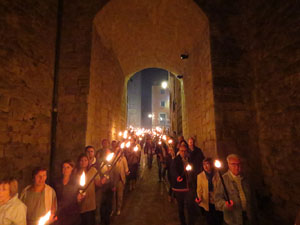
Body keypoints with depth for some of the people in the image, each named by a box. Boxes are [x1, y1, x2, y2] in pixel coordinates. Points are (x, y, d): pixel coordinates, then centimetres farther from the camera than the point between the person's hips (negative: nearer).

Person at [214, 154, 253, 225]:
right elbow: (218, 199, -18)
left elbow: (248, 196, 13)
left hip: (246, 215, 5)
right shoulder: (223, 179, -16)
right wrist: (226, 205, -36)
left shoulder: (243, 178, 4)